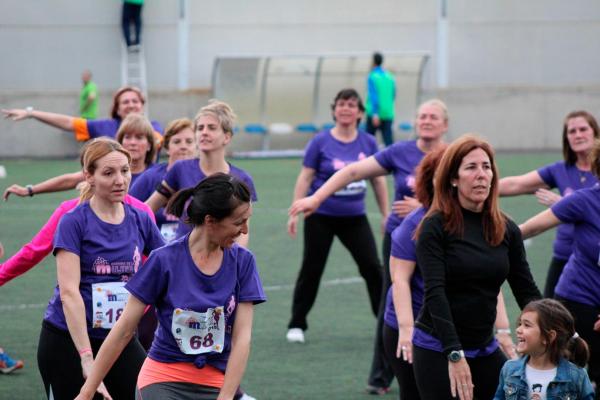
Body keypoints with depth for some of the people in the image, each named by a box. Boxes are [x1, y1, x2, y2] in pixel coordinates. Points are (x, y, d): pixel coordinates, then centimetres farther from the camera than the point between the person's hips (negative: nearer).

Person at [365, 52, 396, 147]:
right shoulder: (390, 77, 8)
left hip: (375, 114, -4)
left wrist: (375, 114, -23)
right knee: (388, 140, -3)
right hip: (388, 114, 4)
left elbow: (373, 96, -17)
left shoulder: (372, 77, -7)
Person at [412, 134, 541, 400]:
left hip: (485, 349, 5)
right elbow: (435, 293, -18)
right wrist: (455, 355, -28)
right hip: (438, 349, -5)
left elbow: (527, 291, 7)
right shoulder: (436, 227, -10)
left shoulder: (506, 230, 5)